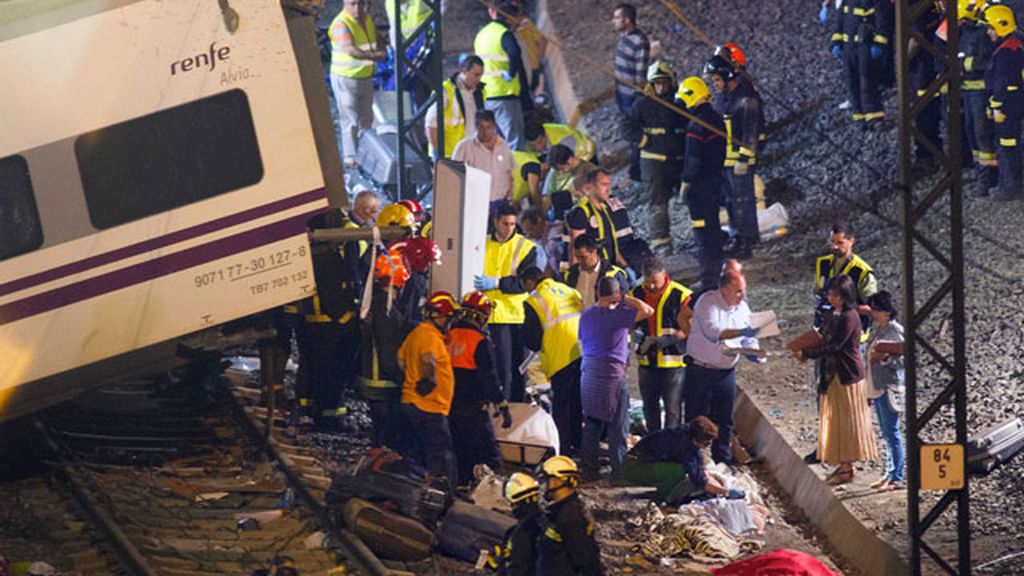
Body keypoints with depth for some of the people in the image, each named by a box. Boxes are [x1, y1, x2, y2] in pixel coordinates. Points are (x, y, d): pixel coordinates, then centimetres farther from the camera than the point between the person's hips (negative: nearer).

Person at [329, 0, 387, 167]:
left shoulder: (367, 19, 6)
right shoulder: (341, 23, -20)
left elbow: (377, 38, 22)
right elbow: (351, 50, -31)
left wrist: (381, 47, -2)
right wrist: (375, 56, -36)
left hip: (366, 77, 8)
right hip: (346, 78, -8)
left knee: (366, 118, 16)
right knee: (350, 120, -4)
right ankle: (351, 158, 2)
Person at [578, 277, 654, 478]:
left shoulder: (586, 315, 8)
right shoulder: (615, 315, -15)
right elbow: (647, 310, -17)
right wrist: (627, 299, -5)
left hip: (588, 371, 7)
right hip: (611, 371, -7)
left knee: (591, 423, 14)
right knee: (617, 425, 0)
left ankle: (589, 466, 18)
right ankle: (619, 469, 2)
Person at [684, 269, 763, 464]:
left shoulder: (742, 307, 6)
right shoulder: (708, 302, -14)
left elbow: (747, 339, 12)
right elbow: (712, 330, -28)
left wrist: (752, 351, -11)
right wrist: (740, 332, -37)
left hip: (725, 373, 5)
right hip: (700, 371, -5)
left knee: (724, 420, 10)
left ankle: (722, 461, 19)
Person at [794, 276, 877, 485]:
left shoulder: (849, 317, -17)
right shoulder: (834, 315, 11)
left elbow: (835, 347, -23)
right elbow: (822, 338, 14)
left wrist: (807, 354, -24)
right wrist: (803, 351, -5)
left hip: (847, 376, -9)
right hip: (833, 375, 9)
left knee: (846, 421, -3)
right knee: (835, 421, 12)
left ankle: (847, 469, 2)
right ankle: (842, 465, 19)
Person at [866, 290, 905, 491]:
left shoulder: (895, 331, -13)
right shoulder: (877, 330, 13)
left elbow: (901, 360, -17)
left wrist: (884, 358, -31)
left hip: (890, 387, -9)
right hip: (877, 387, 9)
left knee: (892, 433, -7)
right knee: (887, 433, 14)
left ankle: (897, 478, -5)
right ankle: (890, 474, 21)